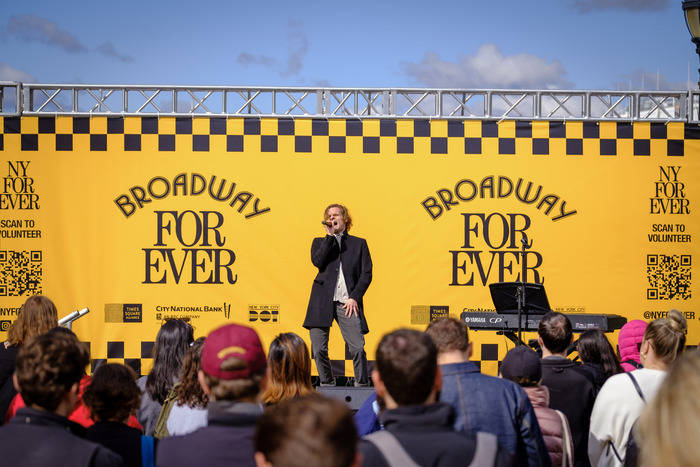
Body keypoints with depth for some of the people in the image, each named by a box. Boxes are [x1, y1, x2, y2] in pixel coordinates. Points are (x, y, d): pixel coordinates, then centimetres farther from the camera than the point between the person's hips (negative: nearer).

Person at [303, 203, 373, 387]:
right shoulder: (320, 242, 17)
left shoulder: (359, 243, 15)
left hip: (348, 302, -1)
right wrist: (330, 236, -3)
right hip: (322, 301, 1)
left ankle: (362, 386, 3)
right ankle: (327, 386, 11)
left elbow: (367, 273, 7)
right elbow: (317, 262, -4)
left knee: (358, 348, -10)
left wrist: (355, 297, -5)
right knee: (318, 349, -4)